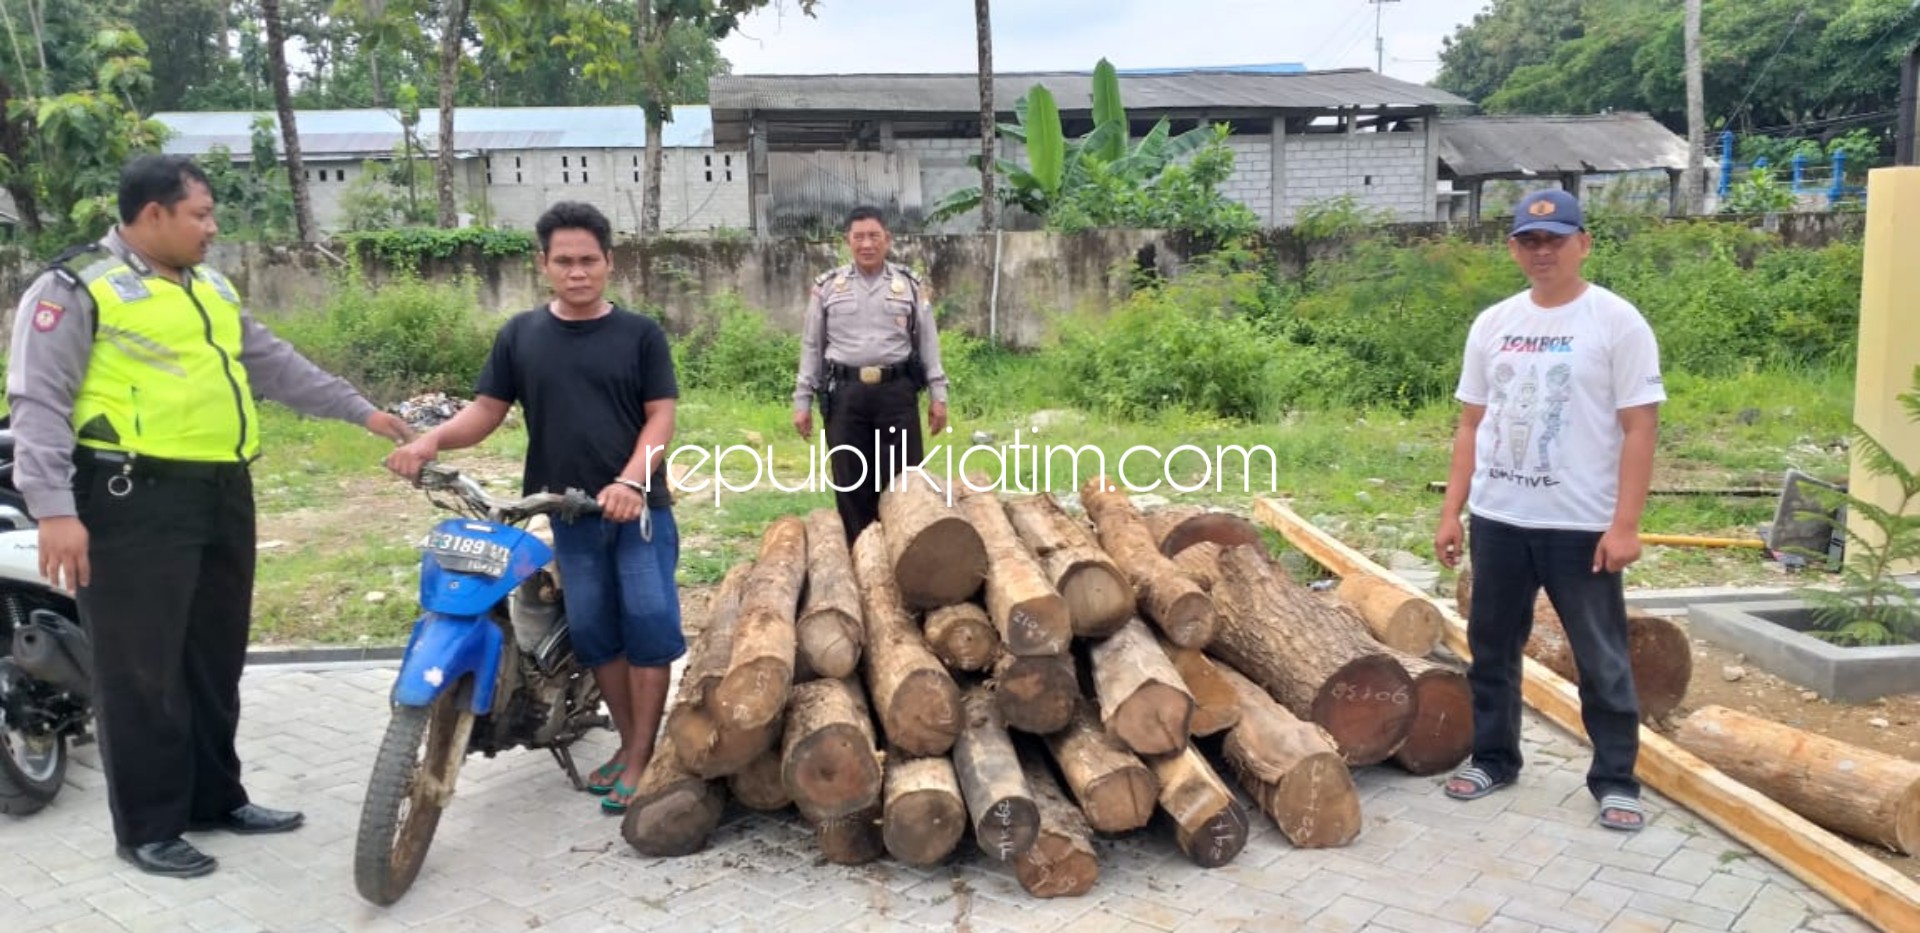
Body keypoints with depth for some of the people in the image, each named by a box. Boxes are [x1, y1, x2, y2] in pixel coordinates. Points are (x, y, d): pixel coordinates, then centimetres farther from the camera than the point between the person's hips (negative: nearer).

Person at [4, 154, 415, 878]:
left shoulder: (211, 289, 18)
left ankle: (216, 798, 27)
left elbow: (276, 365, 25)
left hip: (222, 494, 8)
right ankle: (147, 829, 10)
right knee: (143, 670, -1)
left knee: (216, 660, 14)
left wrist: (361, 412, 22)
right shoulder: (76, 287, -6)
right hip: (135, 502, -8)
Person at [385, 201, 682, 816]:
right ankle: (630, 742, 23)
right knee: (593, 630, 7)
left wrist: (630, 482, -20)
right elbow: (487, 410, 7)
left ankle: (641, 760, 4)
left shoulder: (640, 334, 1)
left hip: (638, 506, -2)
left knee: (648, 624, -6)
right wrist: (432, 440, -13)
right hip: (567, 512, 3)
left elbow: (660, 417, -4)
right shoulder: (520, 335, 8)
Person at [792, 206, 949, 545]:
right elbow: (811, 346, 9)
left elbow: (928, 342, 8)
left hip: (897, 391, 0)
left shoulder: (910, 284, 7)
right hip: (844, 393, 1)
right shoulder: (827, 286, 7)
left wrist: (937, 394, 2)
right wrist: (802, 400, 5)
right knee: (851, 484, 5)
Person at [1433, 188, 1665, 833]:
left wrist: (1624, 524, -15)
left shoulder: (1618, 323, -7)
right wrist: (1451, 512, 5)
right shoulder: (1492, 325, 7)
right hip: (1498, 520, 5)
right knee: (1491, 647, 15)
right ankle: (1494, 758, 30)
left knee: (1601, 659, 5)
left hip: (1581, 524, -5)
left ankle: (1615, 779, 19)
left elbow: (1639, 430, -10)